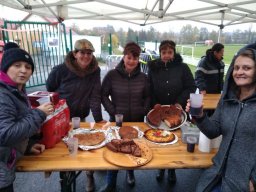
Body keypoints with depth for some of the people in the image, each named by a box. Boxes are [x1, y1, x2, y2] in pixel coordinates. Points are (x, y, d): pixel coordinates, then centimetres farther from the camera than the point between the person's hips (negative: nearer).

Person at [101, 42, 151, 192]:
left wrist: (144, 112, -5)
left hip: (137, 120, 2)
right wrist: (113, 111, -11)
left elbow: (147, 97, 7)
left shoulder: (143, 77, -2)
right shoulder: (112, 75, -9)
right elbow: (104, 95, -4)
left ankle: (130, 172, 49)